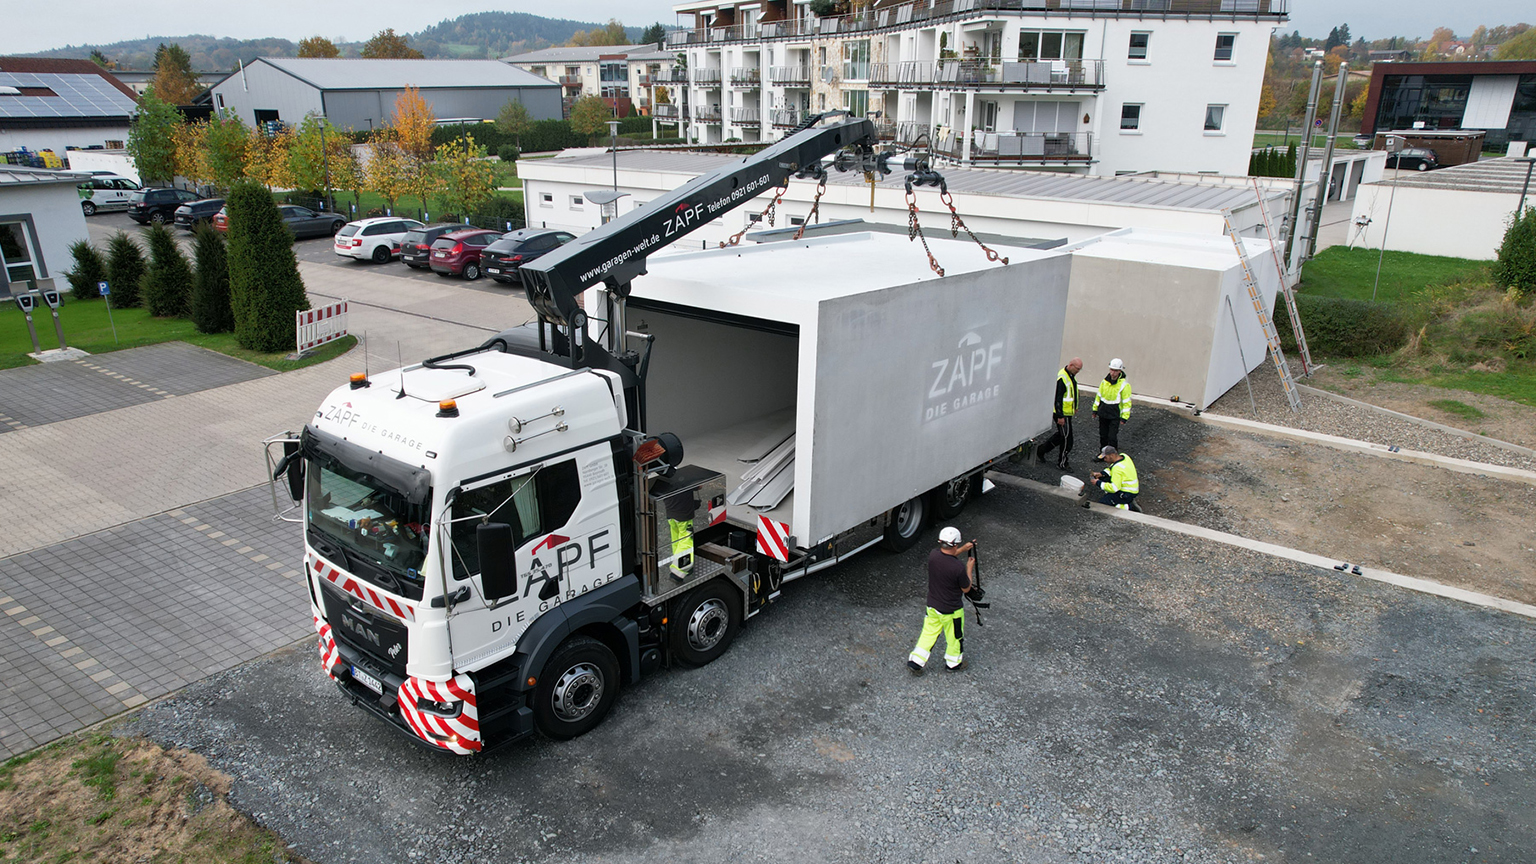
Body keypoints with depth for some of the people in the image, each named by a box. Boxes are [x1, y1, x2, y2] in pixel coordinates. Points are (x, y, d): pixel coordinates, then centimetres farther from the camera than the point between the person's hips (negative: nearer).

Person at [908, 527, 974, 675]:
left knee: (929, 633, 21)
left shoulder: (933, 555, -14)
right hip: (951, 611, -5)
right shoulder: (958, 567, -31)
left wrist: (963, 549, 14)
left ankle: (915, 661, 22)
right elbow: (966, 589, -13)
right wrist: (969, 568, -2)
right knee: (955, 637, 19)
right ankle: (953, 663, 39)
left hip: (932, 606, 5)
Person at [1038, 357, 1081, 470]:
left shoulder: (1071, 375, 9)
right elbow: (1058, 398, -24)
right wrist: (1060, 416, -24)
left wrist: (1074, 407, 29)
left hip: (1067, 412, 10)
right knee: (1066, 438, -2)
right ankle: (1062, 463, 12)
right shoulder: (1062, 378, -23)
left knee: (1061, 435, 19)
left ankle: (1041, 451, 29)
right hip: (1062, 413, -10)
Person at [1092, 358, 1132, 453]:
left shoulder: (1124, 384, -14)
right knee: (1103, 435, 15)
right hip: (1103, 413, 5)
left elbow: (1127, 402, -11)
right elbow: (1099, 395, 13)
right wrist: (1095, 409, 15)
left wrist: (1124, 417, -13)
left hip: (1115, 415, -5)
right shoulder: (1105, 381, 1)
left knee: (1112, 437, -4)